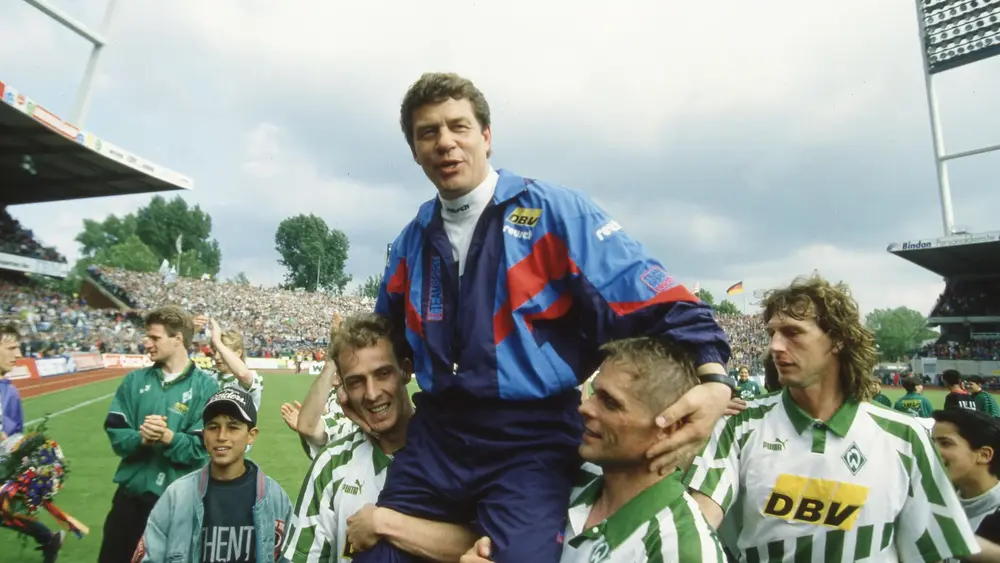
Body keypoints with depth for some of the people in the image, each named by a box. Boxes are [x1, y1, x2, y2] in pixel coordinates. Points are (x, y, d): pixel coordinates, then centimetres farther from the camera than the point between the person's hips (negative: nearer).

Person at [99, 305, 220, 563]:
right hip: (130, 492, 4)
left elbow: (201, 448, -14)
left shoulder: (205, 387, -12)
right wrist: (141, 438, -21)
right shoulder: (135, 380, 2)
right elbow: (115, 433, -2)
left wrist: (167, 437, -29)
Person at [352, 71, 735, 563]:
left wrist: (713, 380, -23)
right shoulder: (411, 241, 9)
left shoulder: (553, 211, -7)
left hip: (531, 440, -4)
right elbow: (388, 339, 25)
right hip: (435, 434, 5)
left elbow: (655, 300, -11)